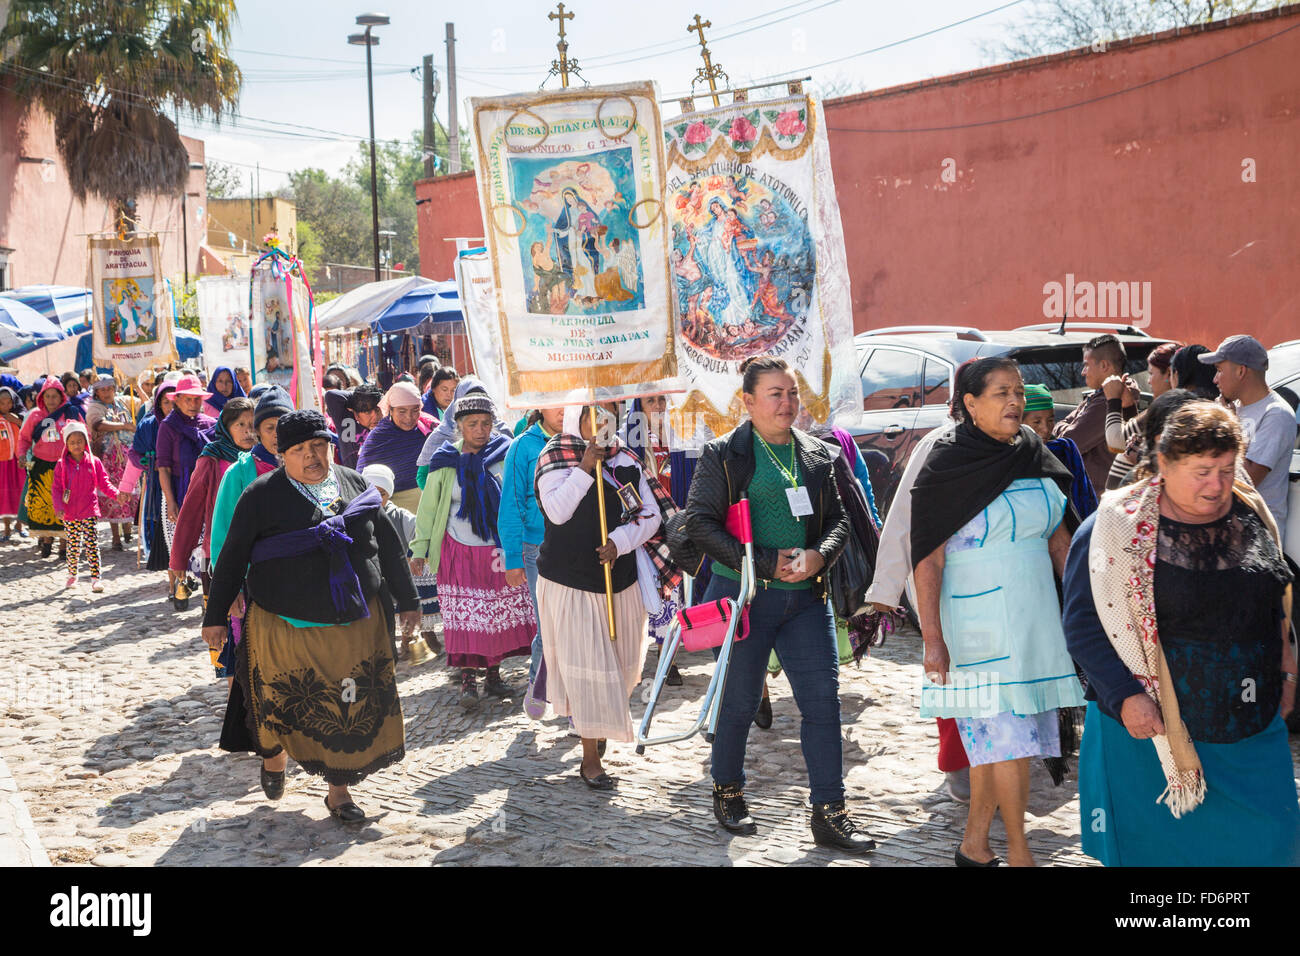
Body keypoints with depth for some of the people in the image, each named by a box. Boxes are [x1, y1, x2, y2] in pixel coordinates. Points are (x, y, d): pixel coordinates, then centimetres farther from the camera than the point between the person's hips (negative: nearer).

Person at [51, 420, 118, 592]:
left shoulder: (94, 462, 1)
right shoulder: (62, 465, 1)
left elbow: (103, 483, 4)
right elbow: (56, 488, 0)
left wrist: (116, 494, -12)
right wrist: (59, 507, -12)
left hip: (90, 511, -1)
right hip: (69, 513, 1)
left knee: (92, 544, -6)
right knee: (73, 545, 9)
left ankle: (95, 579, -4)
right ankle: (71, 575, 29)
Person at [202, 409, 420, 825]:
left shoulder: (356, 485, 6)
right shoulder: (262, 496, -4)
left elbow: (388, 545, 14)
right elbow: (232, 557, 1)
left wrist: (406, 599, 16)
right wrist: (215, 616, 2)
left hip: (356, 622, 3)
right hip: (286, 624, -2)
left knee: (352, 708, 4)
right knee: (282, 702, 9)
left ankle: (339, 790, 19)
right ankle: (274, 755, 41)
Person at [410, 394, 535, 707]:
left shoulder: (505, 456, 1)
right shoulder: (446, 463, -1)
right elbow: (428, 508, 6)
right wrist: (419, 550, 3)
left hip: (498, 549, 1)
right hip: (459, 552, -1)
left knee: (501, 614, 5)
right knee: (464, 616, -5)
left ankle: (493, 674, 18)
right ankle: (468, 679, 2)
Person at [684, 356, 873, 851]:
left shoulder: (819, 455, 10)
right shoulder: (723, 455, -3)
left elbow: (839, 519, 11)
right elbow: (700, 520, -10)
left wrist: (817, 556, -12)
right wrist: (767, 564, -16)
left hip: (805, 597, 4)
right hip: (744, 593, -4)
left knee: (823, 697, -1)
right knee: (740, 699, 7)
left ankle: (830, 812, 6)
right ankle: (727, 789, 30)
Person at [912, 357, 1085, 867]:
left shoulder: (1035, 459, 10)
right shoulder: (947, 468, -8)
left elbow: (1059, 539, 16)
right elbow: (927, 561, -11)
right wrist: (933, 640, -16)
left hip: (1035, 614, 6)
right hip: (979, 624, -6)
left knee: (997, 737, 8)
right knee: (1009, 734, -7)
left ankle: (974, 843, 20)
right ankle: (1019, 854, 3)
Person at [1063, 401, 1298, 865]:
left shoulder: (1251, 516, 4)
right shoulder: (1117, 528, -12)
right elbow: (1083, 622, -11)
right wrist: (1126, 696, -17)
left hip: (1252, 727, 5)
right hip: (1153, 726, -4)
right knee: (1156, 846, 7)